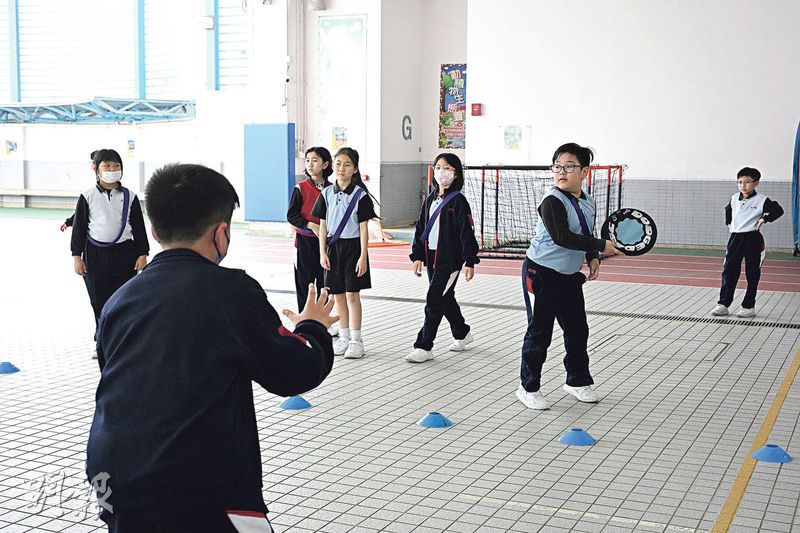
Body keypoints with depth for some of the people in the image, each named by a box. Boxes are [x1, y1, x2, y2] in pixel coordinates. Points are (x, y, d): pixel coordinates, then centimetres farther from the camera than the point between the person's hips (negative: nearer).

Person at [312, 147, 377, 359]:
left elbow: (363, 228, -7)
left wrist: (363, 256, -11)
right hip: (333, 247, 4)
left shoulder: (360, 195, -6)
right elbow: (323, 225, 8)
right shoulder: (327, 194, 5)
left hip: (353, 247, -4)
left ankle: (356, 340, 5)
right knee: (338, 295, 8)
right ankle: (344, 337, 19)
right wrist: (323, 252, 2)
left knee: (352, 293, -4)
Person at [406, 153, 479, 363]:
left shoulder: (458, 201, -8)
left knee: (434, 301, -10)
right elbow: (420, 229, 15)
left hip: (450, 259, -7)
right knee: (445, 299, 18)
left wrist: (469, 262, -14)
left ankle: (424, 347, -5)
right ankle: (462, 333, 38)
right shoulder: (430, 200, 12)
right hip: (432, 257, 7)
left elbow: (467, 233, -10)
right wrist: (417, 256, 8)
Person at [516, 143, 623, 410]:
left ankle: (577, 381, 31)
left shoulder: (588, 203, 6)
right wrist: (601, 246, -26)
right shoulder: (552, 201, -17)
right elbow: (561, 237, -29)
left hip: (570, 276, 7)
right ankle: (528, 387, 12)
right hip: (541, 274, -7)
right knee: (539, 331, -1)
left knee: (578, 330, 13)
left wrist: (592, 257, 6)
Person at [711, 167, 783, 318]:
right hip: (735, 237, 4)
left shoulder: (761, 200, -6)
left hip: (752, 239, -4)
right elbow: (728, 209, 30)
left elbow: (778, 210, -5)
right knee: (729, 271, 2)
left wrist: (764, 218, -13)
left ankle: (749, 306, 9)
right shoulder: (734, 199, 9)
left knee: (752, 274, 2)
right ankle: (723, 304, 6)